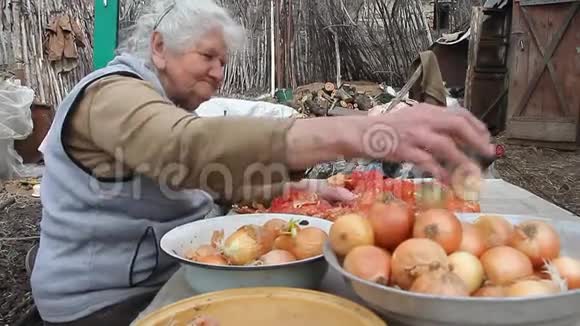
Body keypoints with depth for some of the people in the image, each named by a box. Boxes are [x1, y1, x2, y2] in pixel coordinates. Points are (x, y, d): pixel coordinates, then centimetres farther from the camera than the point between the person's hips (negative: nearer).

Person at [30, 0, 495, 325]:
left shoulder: (168, 102, 12)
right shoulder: (113, 95, -21)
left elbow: (223, 175, 7)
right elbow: (190, 147, -42)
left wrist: (300, 187, -11)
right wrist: (352, 133, -53)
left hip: (169, 275, 9)